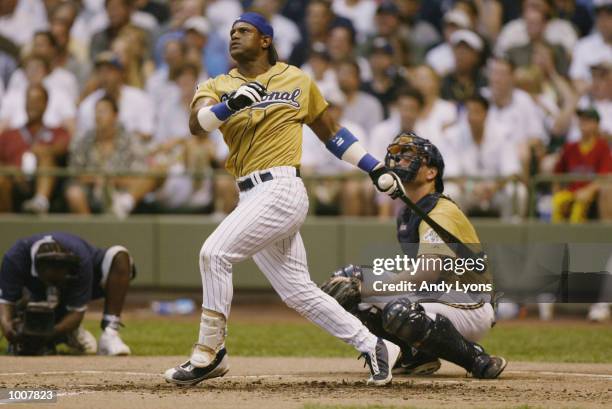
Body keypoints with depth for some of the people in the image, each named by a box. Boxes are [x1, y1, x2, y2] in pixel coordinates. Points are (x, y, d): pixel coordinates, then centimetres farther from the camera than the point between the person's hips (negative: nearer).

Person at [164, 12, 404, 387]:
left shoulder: (297, 81, 7)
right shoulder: (217, 87, 12)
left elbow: (331, 132, 17)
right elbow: (197, 124, -10)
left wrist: (377, 169, 16)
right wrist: (231, 105, -28)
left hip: (281, 190, -5)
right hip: (252, 197, 5)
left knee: (215, 253, -20)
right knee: (298, 291, 7)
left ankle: (209, 354, -12)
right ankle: (373, 347, 17)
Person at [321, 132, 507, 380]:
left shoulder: (442, 213, -20)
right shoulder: (408, 214, 11)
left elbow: (426, 274, -34)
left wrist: (361, 288, -36)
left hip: (471, 308, -9)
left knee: (400, 312, -38)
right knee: (349, 279, 1)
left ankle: (478, 359, -18)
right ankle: (417, 355, 6)